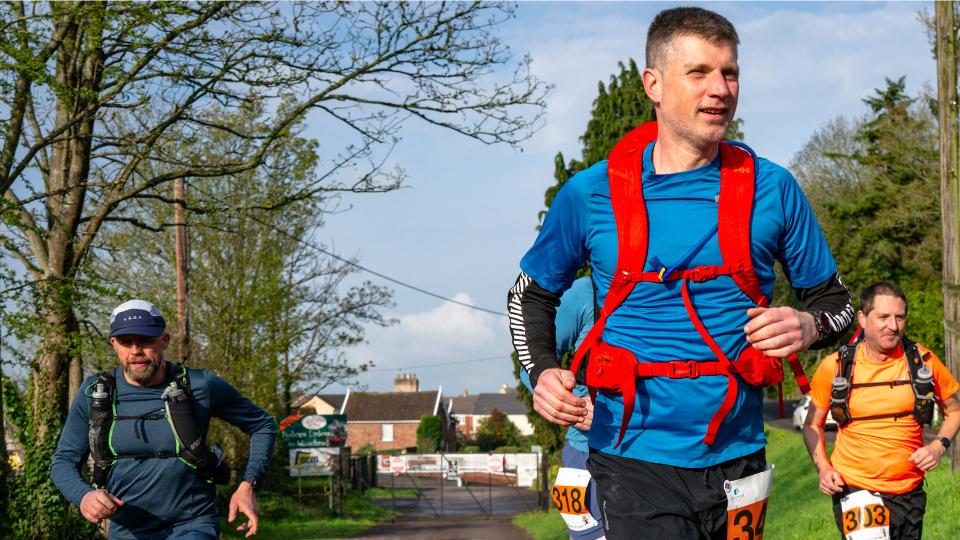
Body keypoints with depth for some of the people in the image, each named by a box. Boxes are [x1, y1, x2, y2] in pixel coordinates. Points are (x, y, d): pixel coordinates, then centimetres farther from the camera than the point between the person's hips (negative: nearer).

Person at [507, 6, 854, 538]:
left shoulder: (772, 189, 2)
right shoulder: (590, 194, -1)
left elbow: (833, 298, 12)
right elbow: (529, 295, 13)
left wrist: (808, 326, -11)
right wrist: (542, 373, -5)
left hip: (736, 457, 2)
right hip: (634, 462, -2)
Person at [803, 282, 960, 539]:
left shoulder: (923, 361, 0)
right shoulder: (835, 367, -3)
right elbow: (812, 424, 9)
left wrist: (938, 446, -5)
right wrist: (823, 468, -7)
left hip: (909, 493, 3)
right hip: (855, 489, -3)